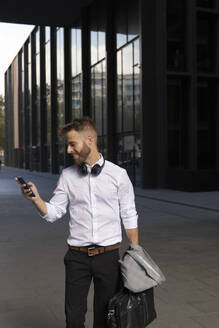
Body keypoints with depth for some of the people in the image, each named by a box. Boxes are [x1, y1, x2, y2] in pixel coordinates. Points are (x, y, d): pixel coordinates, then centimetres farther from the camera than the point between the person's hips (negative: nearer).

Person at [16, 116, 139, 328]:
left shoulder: (118, 174, -1)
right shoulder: (67, 176, 5)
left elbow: (129, 217, 3)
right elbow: (53, 213, 4)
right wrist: (36, 199, -15)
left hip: (108, 255, -1)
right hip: (77, 256, 2)